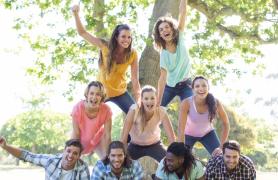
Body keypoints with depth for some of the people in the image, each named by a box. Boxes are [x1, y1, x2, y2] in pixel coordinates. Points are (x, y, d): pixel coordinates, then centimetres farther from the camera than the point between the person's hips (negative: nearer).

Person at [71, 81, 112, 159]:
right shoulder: (78, 108, -33)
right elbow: (76, 134, -24)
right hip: (81, 140, 0)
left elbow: (107, 135, -22)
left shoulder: (106, 110, -31)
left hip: (98, 139, 1)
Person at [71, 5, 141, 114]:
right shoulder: (105, 47, -19)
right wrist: (76, 13, -27)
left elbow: (135, 80, -16)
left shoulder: (132, 55, -17)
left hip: (120, 93, 1)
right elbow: (82, 33, -16)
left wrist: (139, 102, -22)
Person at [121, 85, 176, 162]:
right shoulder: (134, 110, -28)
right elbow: (125, 133, -26)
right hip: (135, 146, 0)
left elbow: (171, 135, -22)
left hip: (154, 145, 1)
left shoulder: (161, 112, -24)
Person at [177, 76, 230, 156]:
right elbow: (181, 129, -32)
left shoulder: (215, 102, -28)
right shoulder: (186, 103, -33)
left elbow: (225, 124, -18)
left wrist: (221, 147, -22)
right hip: (189, 134, -2)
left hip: (207, 133, 2)